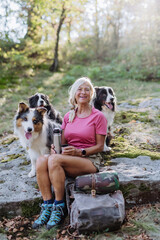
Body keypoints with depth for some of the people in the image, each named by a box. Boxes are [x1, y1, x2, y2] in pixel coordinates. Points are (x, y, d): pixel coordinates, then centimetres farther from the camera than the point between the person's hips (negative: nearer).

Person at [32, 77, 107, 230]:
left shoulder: (98, 116, -1)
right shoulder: (68, 116, 14)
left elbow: (100, 146, -2)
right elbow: (63, 142, 14)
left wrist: (79, 152, -17)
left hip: (90, 161, -5)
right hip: (68, 158, 5)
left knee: (54, 159, -32)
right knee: (41, 160, -26)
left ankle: (59, 207, -19)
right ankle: (47, 206, -20)